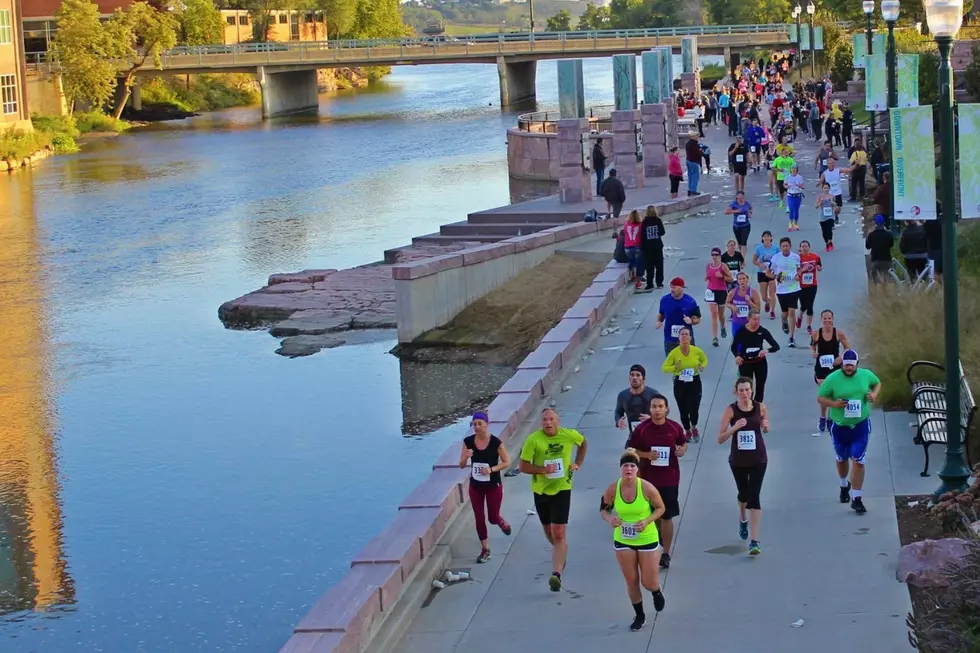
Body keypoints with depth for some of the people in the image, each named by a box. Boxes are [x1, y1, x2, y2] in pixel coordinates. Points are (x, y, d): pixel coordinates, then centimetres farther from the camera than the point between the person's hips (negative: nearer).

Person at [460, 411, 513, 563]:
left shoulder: (495, 442, -17)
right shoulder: (468, 441, -7)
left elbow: (507, 462, -9)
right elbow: (461, 465, -3)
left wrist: (492, 469, -24)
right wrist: (465, 457, -26)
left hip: (493, 486, -3)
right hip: (475, 486, 3)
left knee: (492, 518, 9)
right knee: (479, 519, 6)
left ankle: (502, 522, 46)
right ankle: (485, 549, 21)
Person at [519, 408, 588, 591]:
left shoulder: (569, 435, -11)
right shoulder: (534, 439, -16)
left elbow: (583, 443, 14)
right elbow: (523, 466, -13)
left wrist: (577, 464, 4)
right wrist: (543, 469, -28)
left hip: (562, 489, -2)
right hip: (541, 491, 2)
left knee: (559, 534, -12)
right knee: (548, 531, 20)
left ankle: (556, 573, -15)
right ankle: (560, 555, 49)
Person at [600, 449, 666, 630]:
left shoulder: (646, 488, -19)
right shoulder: (612, 489, -13)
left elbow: (660, 508, -5)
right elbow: (604, 509, 2)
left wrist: (647, 521, -21)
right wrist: (609, 519, -20)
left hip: (647, 539, -2)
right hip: (623, 541, 2)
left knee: (648, 583, 2)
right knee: (631, 581, 8)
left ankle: (657, 592, 41)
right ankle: (639, 615, 32)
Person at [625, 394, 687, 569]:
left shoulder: (675, 427, -3)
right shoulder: (641, 428, -7)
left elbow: (683, 443, 14)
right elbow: (629, 449, 0)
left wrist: (682, 450, -9)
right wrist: (646, 454, -16)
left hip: (670, 479, 0)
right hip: (648, 479, 1)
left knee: (667, 516, 0)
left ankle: (666, 554, 7)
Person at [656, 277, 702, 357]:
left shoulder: (690, 301, -9)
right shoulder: (664, 300, -4)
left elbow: (697, 319, -1)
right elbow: (661, 314, 14)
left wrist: (691, 321, -22)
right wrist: (658, 321, -6)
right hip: (670, 340, 1)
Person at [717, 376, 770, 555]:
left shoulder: (760, 407, -7)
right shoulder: (731, 410, -13)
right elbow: (720, 439, -16)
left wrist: (765, 426, -12)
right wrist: (734, 428, -32)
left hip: (758, 459, -1)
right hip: (738, 460, 1)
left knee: (754, 496, -11)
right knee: (743, 493, 19)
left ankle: (754, 541, -11)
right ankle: (743, 520, 54)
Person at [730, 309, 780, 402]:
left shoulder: (763, 331, -10)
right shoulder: (741, 331, -12)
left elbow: (776, 346, -12)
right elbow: (734, 347, 1)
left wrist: (767, 350, -32)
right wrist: (737, 356, -21)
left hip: (760, 362, 2)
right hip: (746, 363, -2)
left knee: (760, 387, 10)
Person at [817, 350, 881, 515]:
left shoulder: (866, 375, -6)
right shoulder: (832, 378, -13)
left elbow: (878, 383, 14)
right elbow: (820, 397, -6)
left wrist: (874, 394, -7)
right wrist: (833, 404, -25)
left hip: (861, 425, 0)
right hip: (839, 426, 0)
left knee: (858, 461, -7)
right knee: (842, 459, 19)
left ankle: (856, 498, -1)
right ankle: (844, 485, 49)